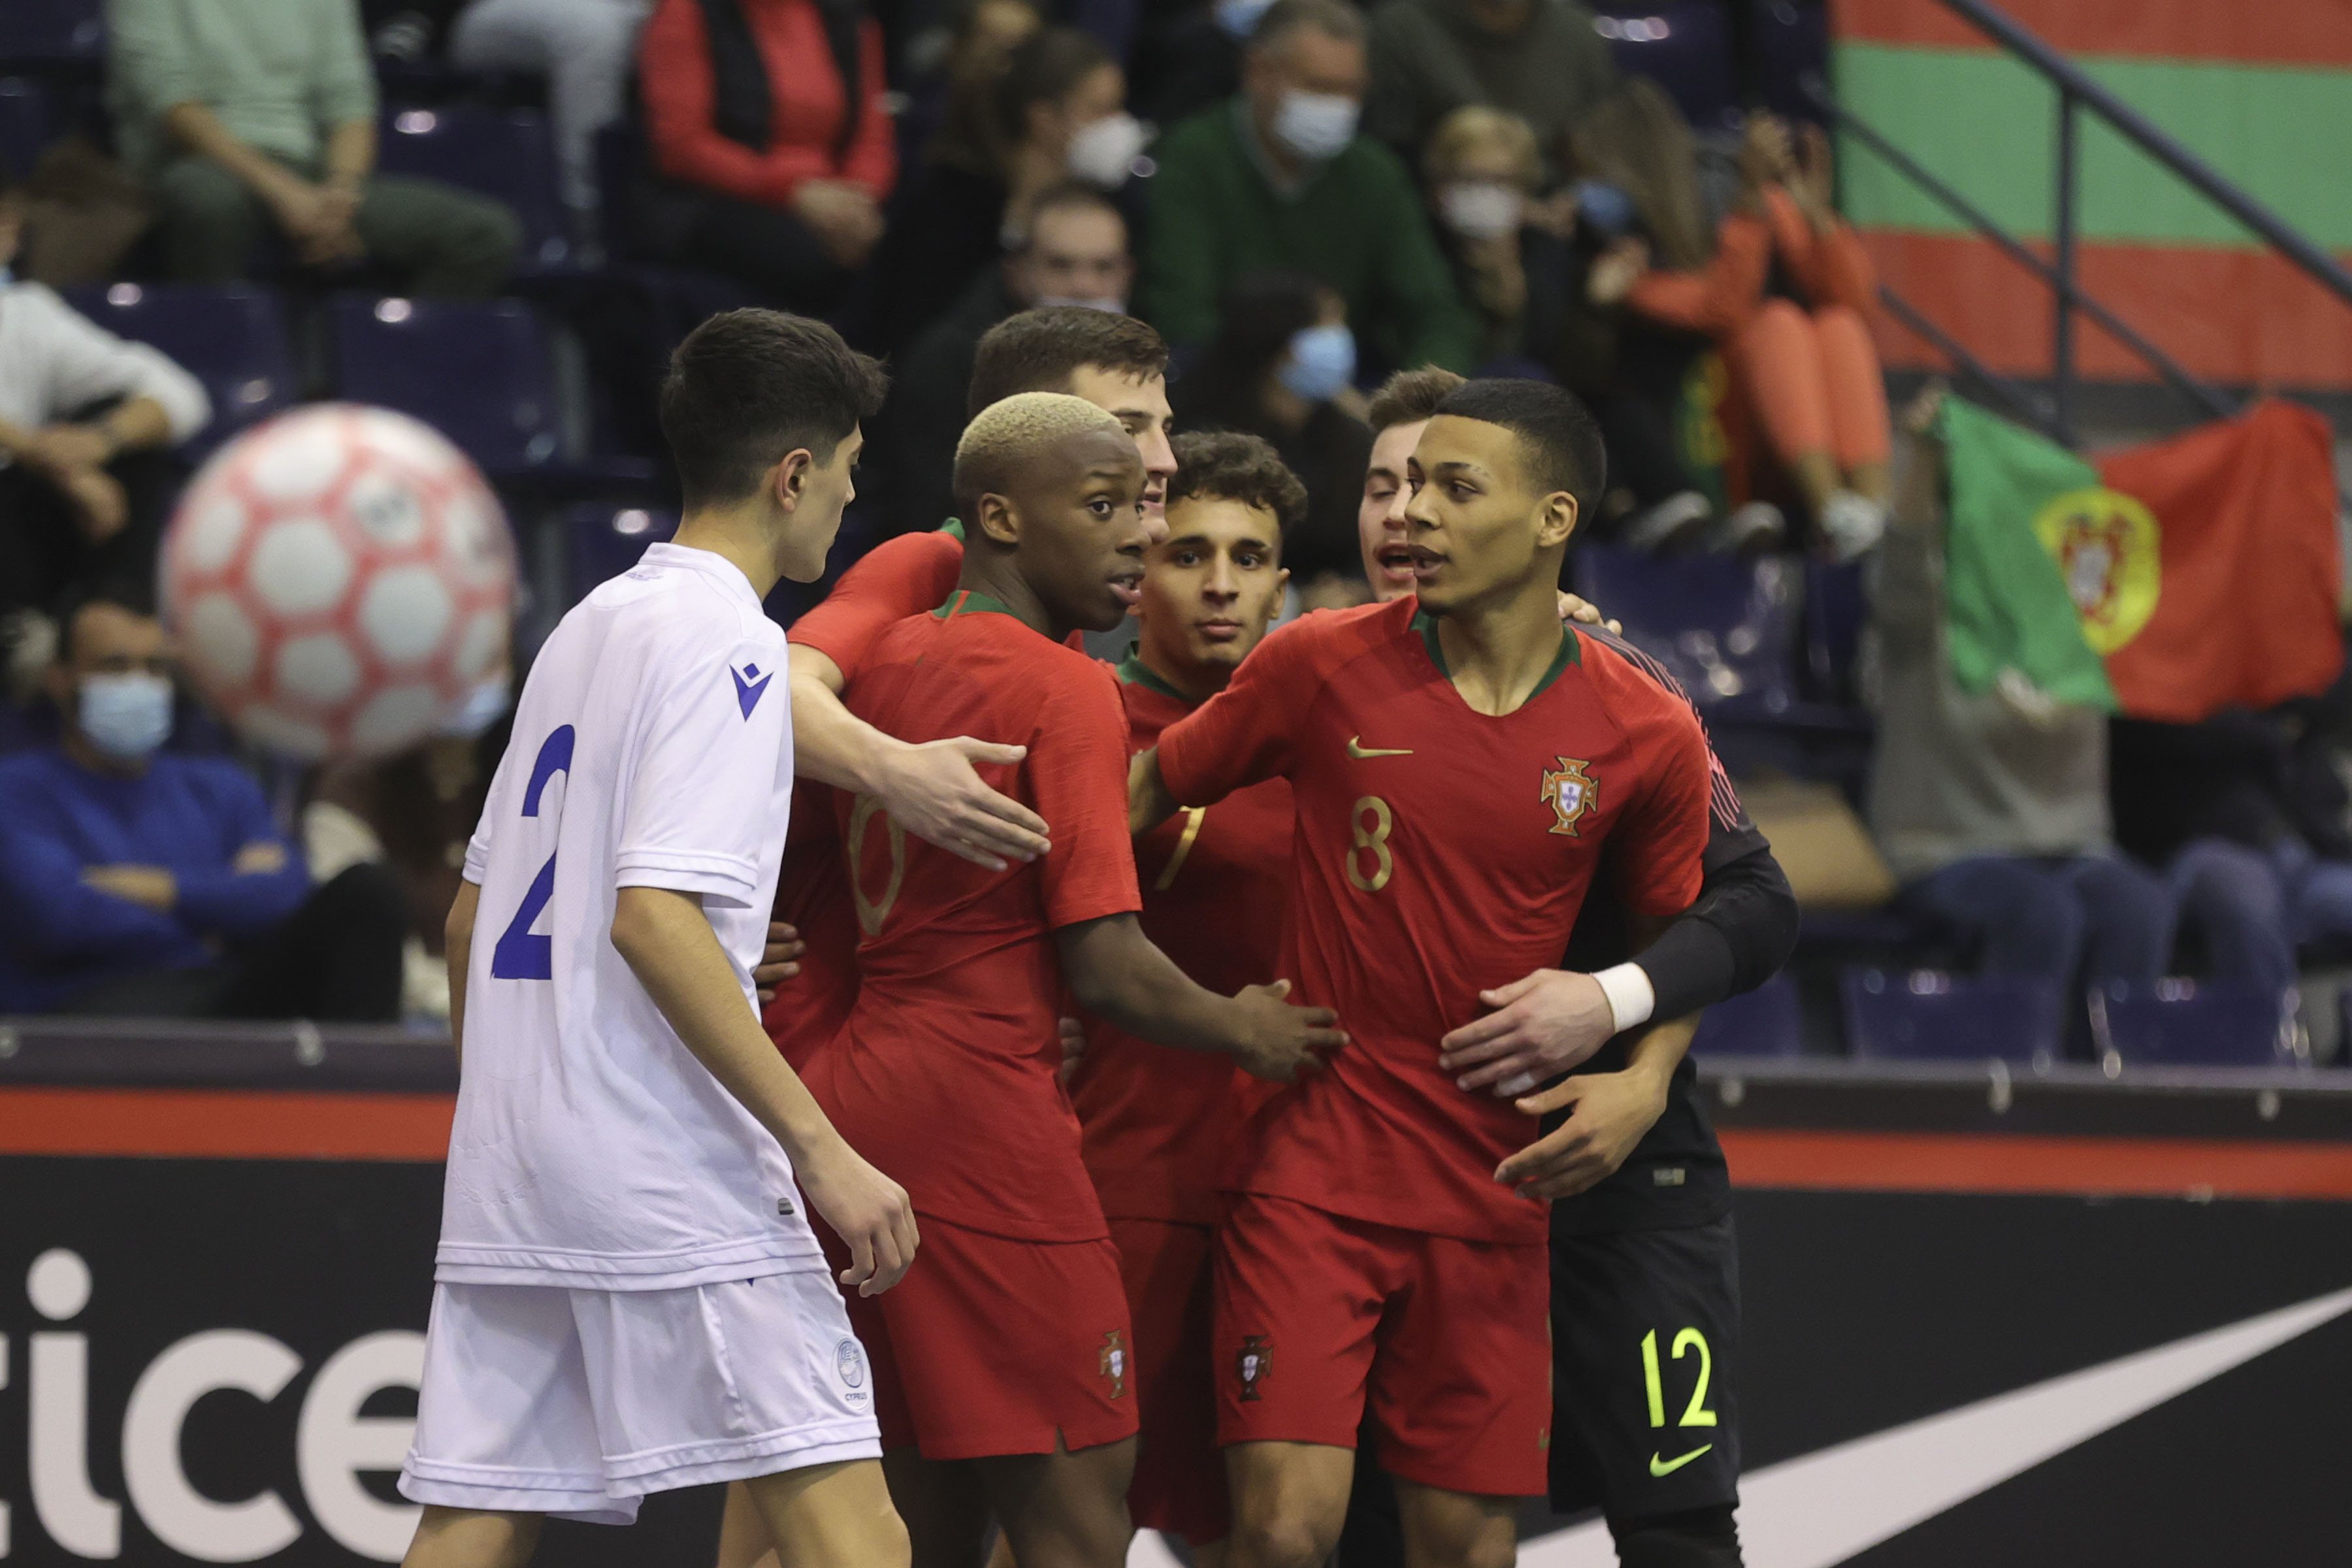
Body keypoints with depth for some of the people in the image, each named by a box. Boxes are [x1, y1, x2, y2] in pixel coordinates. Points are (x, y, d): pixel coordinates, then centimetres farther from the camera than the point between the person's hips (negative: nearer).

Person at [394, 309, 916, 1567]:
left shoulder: (587, 629, 18)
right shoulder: (725, 642, -8)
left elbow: (471, 917, 22)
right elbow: (653, 914, -19)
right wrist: (821, 1151, -20)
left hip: (506, 1174, 9)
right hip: (670, 1180, -9)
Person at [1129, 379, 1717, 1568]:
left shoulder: (1648, 740, -2)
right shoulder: (1323, 667, -4)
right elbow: (1147, 791, 9)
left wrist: (1639, 1090, -5)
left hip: (1490, 1191, 2)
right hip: (1310, 1169, -1)